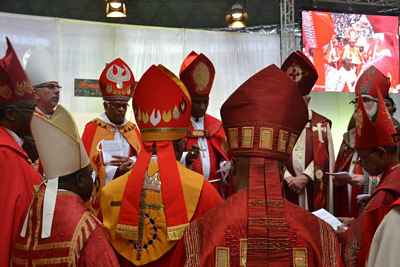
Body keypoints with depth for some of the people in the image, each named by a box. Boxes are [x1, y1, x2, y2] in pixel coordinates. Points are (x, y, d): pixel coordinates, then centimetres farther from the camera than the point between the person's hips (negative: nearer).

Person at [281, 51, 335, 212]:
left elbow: (323, 157, 1)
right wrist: (288, 179, -12)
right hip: (284, 188, 0)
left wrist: (305, 177, -11)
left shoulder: (322, 123, 10)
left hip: (313, 189, 1)